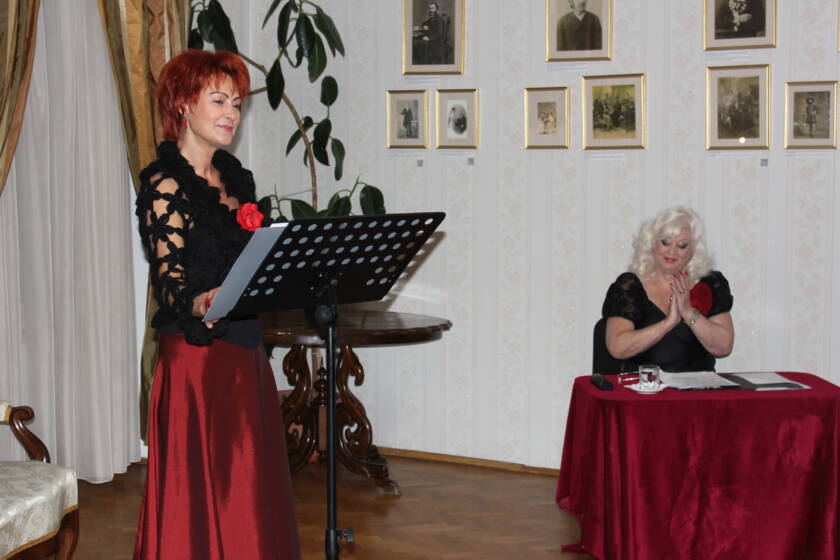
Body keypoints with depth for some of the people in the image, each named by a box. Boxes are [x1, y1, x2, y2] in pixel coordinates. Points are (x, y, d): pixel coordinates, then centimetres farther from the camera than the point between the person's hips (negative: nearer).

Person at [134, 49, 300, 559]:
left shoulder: (236, 176, 14)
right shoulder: (165, 183, -10)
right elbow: (168, 281, -19)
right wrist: (199, 304, -38)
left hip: (244, 347, 8)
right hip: (198, 350, -8)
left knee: (250, 486, 12)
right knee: (204, 487, -3)